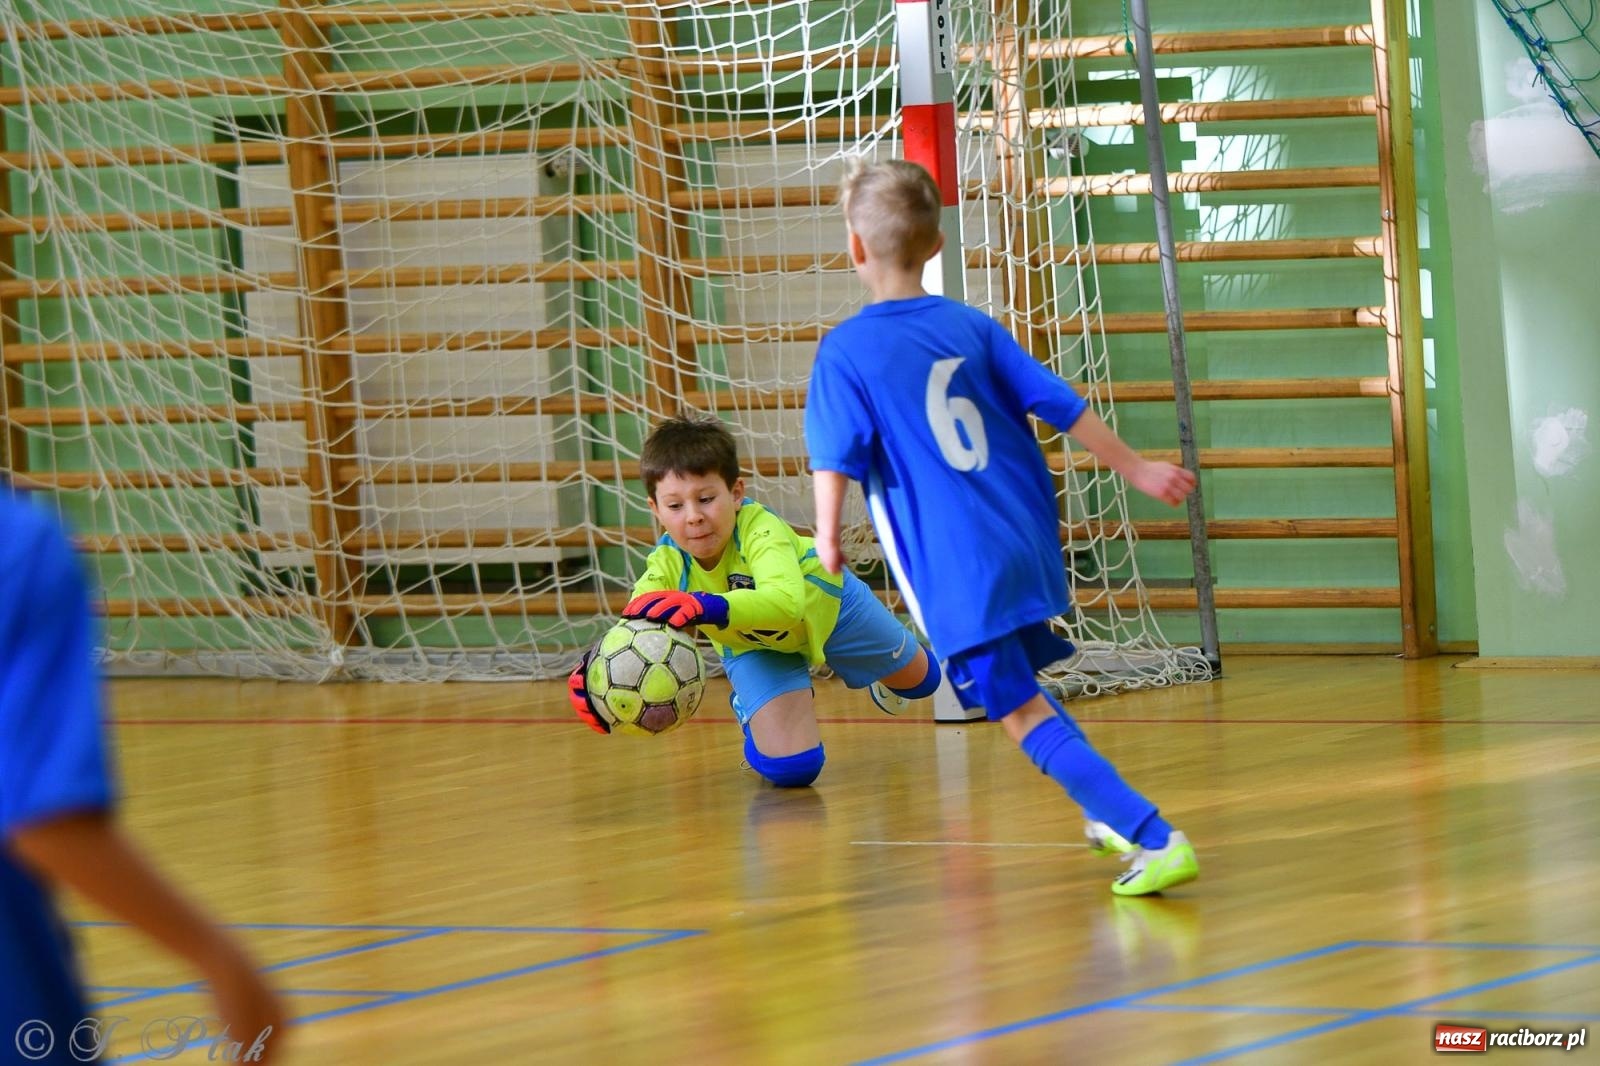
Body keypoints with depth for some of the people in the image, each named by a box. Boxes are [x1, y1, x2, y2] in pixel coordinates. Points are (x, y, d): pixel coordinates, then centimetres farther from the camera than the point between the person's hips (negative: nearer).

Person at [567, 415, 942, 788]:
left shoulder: (760, 530, -45)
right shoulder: (665, 565, -34)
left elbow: (787, 601, -64)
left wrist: (709, 607, -81)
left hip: (826, 603, -1)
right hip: (752, 644, 1)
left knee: (920, 680, 22)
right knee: (791, 767, -12)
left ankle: (885, 681, 62)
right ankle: (747, 710, 23)